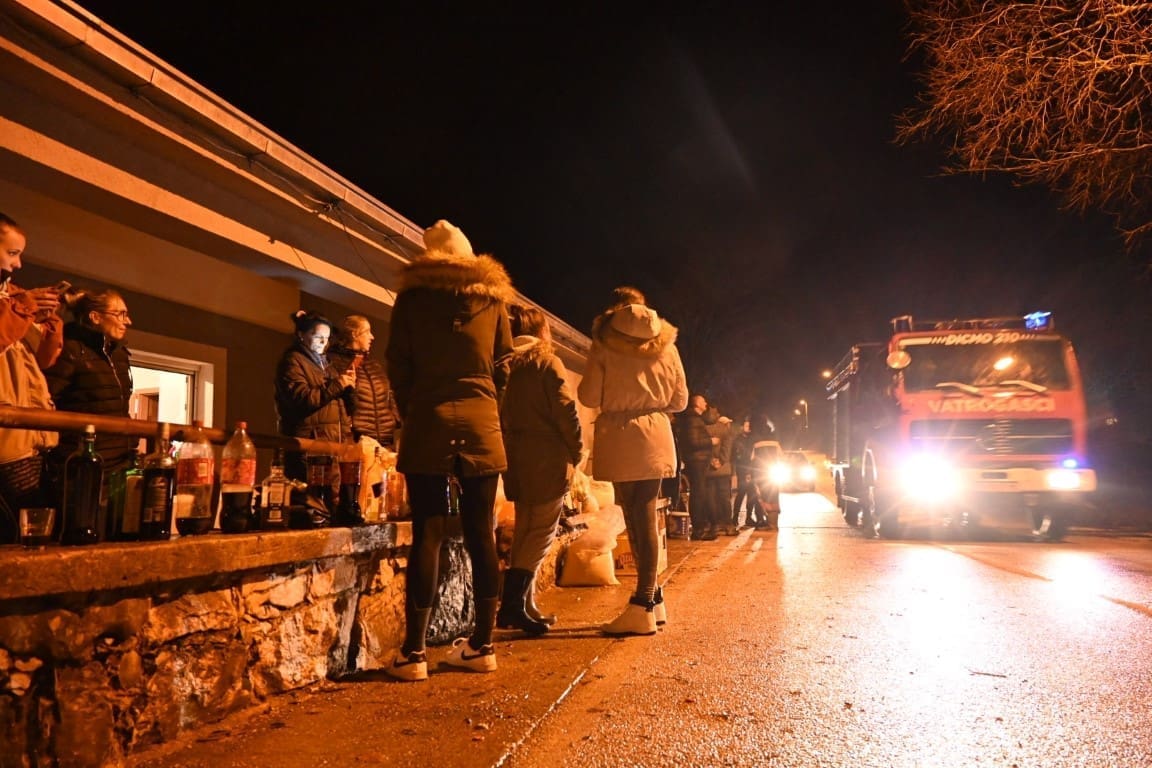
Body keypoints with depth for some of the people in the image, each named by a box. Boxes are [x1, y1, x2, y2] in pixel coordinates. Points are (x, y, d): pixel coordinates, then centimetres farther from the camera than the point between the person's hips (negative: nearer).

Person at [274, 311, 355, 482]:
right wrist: (336, 386, -13)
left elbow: (341, 404, 24)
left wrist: (348, 386, 4)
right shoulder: (292, 361, 1)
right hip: (308, 444, -7)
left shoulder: (324, 363, 24)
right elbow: (302, 399, -15)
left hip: (334, 443, 7)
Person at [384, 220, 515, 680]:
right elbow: (502, 367, 11)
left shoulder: (412, 297, 5)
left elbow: (398, 366, 5)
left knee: (427, 535, -2)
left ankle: (414, 652, -2)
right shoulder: (493, 298, 10)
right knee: (481, 535, 5)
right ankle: (482, 645, 10)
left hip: (429, 421, -2)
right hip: (482, 425, 2)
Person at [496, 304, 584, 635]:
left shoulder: (505, 364, 10)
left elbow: (501, 413, 9)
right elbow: (565, 411, -10)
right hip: (547, 458, -6)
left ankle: (523, 606, 15)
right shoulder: (546, 362, -5)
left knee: (525, 530, 14)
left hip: (515, 457, 6)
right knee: (542, 531, -3)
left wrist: (510, 445, 15)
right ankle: (513, 604, -10)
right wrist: (577, 452, 0)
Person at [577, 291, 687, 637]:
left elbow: (589, 397, -7)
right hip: (655, 441, 4)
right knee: (645, 519, 11)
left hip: (620, 442, -4)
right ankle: (650, 599, 16)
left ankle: (645, 607, 2)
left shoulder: (604, 348, -7)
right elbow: (679, 401, 10)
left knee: (636, 520, -2)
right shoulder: (667, 349, 6)